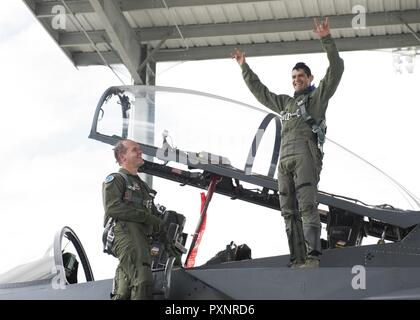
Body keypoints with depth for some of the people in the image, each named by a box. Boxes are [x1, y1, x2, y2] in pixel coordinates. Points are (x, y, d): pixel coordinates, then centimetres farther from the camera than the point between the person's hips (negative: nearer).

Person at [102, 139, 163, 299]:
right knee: (142, 281, -26)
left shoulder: (143, 186, 35)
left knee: (124, 290, 2)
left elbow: (153, 214, 30)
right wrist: (146, 217, -10)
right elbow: (112, 207, -8)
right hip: (125, 232, -8)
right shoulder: (115, 179, 9)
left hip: (142, 238, 8)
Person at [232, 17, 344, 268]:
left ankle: (313, 257, -24)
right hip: (285, 160, 7)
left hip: (306, 156, -7)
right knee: (289, 212, -1)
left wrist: (327, 40, -10)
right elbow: (259, 91, 40)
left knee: (307, 207, -18)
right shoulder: (285, 103, 30)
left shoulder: (318, 97, 12)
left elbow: (336, 69, -1)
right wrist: (244, 67, 42)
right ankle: (298, 261, -4)